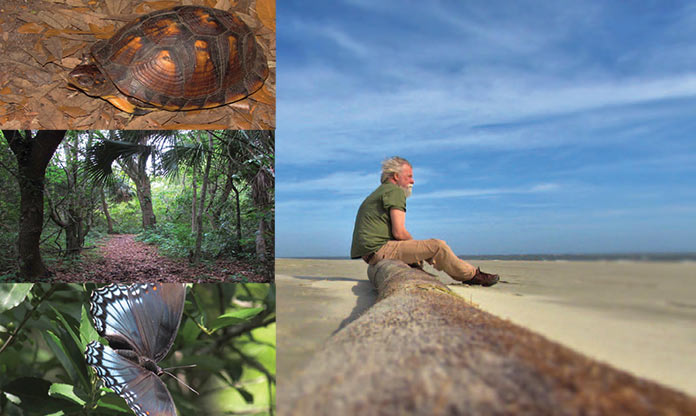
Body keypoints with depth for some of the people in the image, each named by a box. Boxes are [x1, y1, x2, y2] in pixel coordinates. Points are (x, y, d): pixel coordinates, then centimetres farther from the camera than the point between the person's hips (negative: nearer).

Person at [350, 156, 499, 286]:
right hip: (380, 249, -10)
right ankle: (472, 275, 7)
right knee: (437, 246, -10)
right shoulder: (395, 191, -7)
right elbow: (399, 232, -16)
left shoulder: (380, 192, 23)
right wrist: (416, 246, 3)